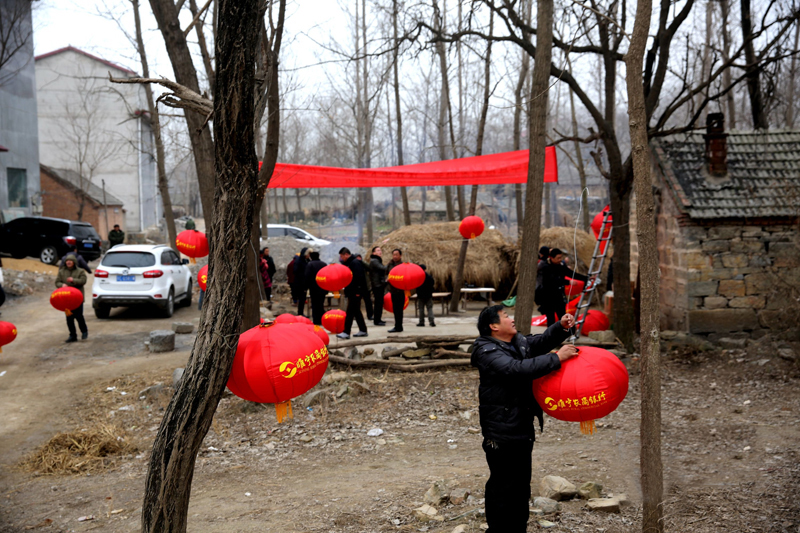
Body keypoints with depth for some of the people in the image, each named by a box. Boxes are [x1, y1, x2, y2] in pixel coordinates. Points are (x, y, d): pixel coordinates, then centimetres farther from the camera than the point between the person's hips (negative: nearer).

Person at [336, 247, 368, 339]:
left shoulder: (355, 263, -15)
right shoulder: (349, 263, 18)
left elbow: (358, 277, -23)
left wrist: (357, 291, -24)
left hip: (355, 292, -10)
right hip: (352, 292, 10)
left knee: (350, 312, -10)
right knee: (356, 311, 14)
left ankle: (346, 332, -10)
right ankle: (363, 330, 19)